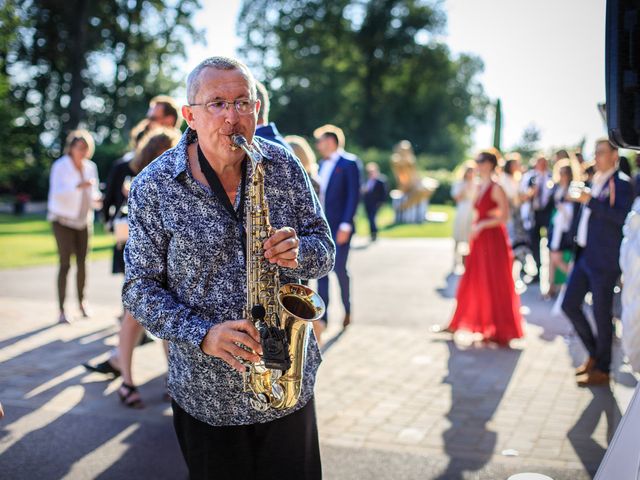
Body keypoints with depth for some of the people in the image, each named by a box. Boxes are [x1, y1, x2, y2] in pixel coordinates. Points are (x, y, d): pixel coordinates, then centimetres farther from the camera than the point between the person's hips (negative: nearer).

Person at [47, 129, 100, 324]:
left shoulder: (90, 167, 3)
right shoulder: (60, 166, -13)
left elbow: (94, 192, 10)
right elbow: (57, 193, -24)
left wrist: (95, 198, -14)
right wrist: (79, 186, -38)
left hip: (83, 220, 4)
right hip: (63, 220, -4)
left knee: (82, 263, 3)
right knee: (65, 264, -11)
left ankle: (81, 302, 23)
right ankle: (62, 311, -9)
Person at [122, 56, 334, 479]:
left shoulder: (284, 166, -3)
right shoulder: (154, 187, -10)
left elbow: (324, 251, 3)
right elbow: (140, 289, -7)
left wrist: (298, 252, -20)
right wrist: (202, 334, -22)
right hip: (206, 394, -2)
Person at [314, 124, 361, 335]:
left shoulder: (349, 163, -6)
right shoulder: (323, 164, 16)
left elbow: (354, 195, -11)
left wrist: (346, 225, -17)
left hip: (339, 227, -7)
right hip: (321, 226, 7)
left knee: (339, 268, -4)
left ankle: (347, 310, 19)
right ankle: (323, 316, 9)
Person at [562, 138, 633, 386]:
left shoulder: (621, 183, -11)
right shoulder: (595, 181, 13)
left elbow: (622, 216, -25)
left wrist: (590, 201, -26)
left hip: (604, 260, -8)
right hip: (585, 255, 8)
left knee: (601, 313, 1)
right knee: (569, 304, 11)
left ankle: (602, 369, 16)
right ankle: (594, 353, 28)